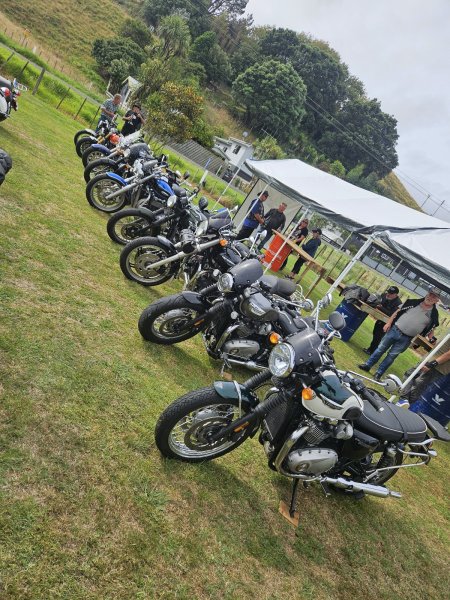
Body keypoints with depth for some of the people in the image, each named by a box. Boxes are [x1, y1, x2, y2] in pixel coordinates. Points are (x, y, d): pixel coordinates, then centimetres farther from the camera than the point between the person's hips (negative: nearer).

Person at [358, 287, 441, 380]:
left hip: (406, 339, -1)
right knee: (381, 349, 9)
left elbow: (430, 329, 4)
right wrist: (389, 323, -2)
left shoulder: (434, 314, -4)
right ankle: (368, 365, 21)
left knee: (391, 356, 5)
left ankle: (378, 374, 17)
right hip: (394, 330, 1)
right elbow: (398, 312, 4)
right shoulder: (414, 302, -1)